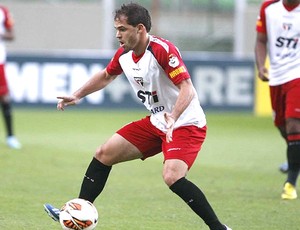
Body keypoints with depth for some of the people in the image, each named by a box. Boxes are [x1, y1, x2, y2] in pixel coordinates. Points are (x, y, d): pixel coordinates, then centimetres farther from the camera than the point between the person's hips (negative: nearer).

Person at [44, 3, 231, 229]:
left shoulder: (163, 50, -24)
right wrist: (77, 95, 18)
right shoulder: (124, 54, 2)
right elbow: (107, 75, 24)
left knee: (172, 177, -30)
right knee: (104, 154, 8)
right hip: (156, 122, 9)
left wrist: (173, 118, -45)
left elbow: (188, 90, -30)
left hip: (186, 124, -9)